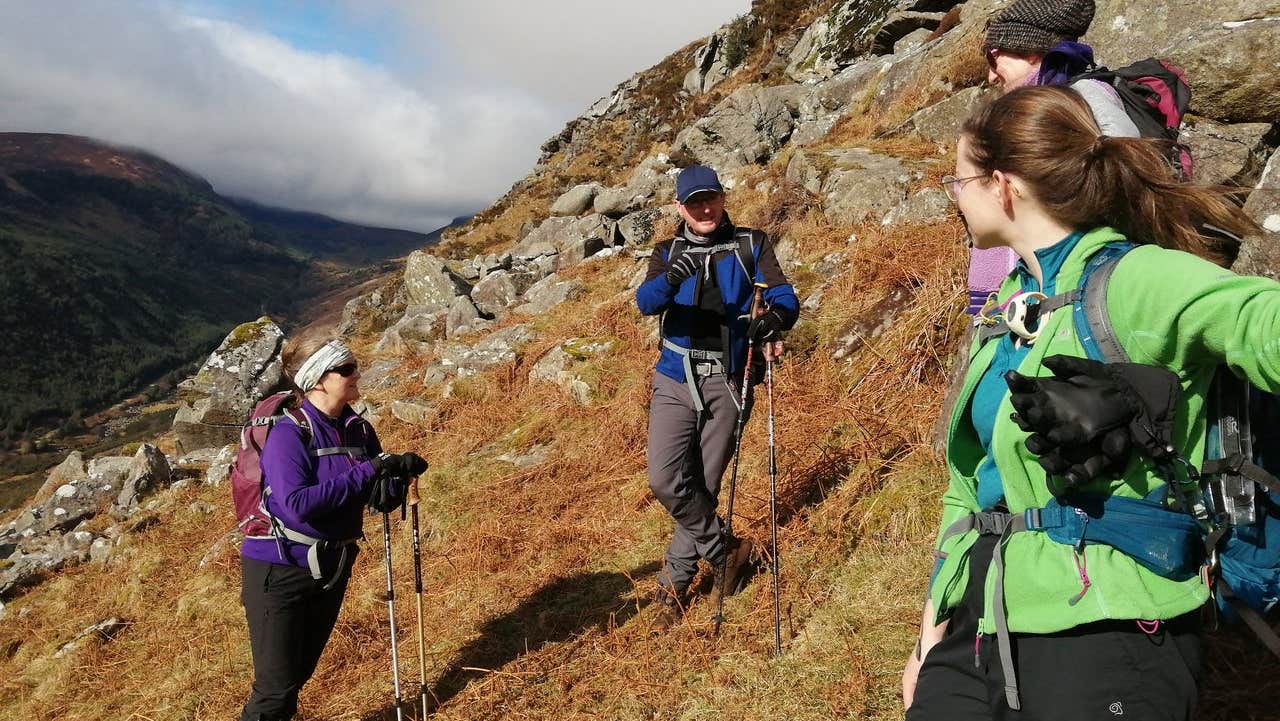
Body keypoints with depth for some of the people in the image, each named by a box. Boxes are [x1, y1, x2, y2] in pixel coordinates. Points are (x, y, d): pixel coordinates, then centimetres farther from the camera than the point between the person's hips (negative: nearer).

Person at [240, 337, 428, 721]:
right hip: (280, 572, -6)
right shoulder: (289, 433, -18)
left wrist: (400, 472, -16)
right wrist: (367, 471, -28)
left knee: (300, 674, 19)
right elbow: (297, 504, -31)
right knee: (277, 685, -2)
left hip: (332, 570, 6)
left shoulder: (359, 429, 1)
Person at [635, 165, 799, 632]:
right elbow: (645, 302, -11)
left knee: (703, 487, 4)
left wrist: (775, 318, -31)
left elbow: (784, 295, -6)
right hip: (675, 382, 1)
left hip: (728, 383, -1)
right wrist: (670, 280, -34)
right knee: (666, 481, -12)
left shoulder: (751, 246, 5)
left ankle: (674, 584, 21)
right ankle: (725, 552, 10)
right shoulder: (668, 253, 8)